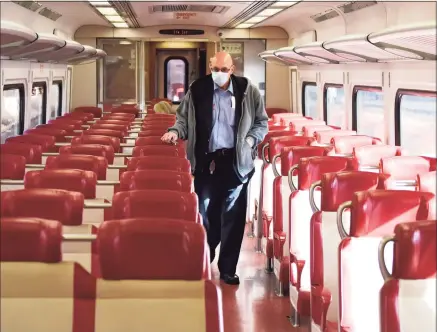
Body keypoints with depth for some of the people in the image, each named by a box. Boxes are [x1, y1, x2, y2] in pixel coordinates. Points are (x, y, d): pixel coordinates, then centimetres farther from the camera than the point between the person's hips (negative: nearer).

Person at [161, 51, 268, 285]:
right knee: (206, 213, 8)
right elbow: (184, 119, 9)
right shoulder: (197, 90, -1)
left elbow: (261, 122, 7)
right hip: (206, 161, 1)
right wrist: (176, 132, -11)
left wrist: (249, 141, -8)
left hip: (236, 162, 0)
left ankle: (228, 268, 14)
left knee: (233, 216, 4)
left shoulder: (248, 91, -2)